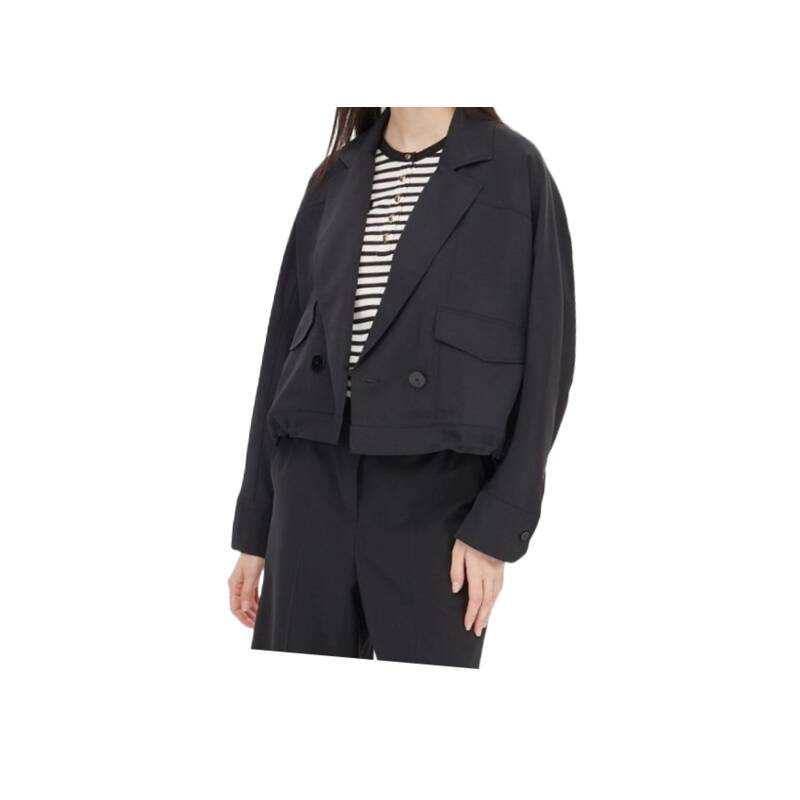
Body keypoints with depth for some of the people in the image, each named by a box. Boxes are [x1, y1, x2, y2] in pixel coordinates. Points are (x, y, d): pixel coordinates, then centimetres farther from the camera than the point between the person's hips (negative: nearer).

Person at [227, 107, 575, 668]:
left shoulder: (513, 170, -2)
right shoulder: (336, 178, 10)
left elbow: (545, 359, -5)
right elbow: (286, 341, 12)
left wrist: (497, 528, -11)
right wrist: (255, 531, 11)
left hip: (436, 494, -4)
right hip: (316, 484, 4)